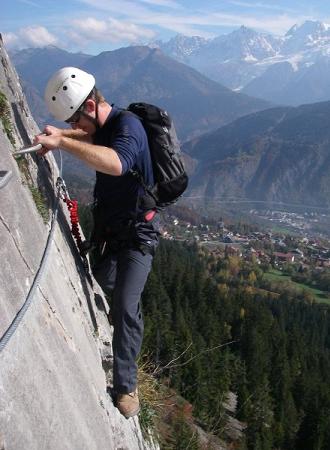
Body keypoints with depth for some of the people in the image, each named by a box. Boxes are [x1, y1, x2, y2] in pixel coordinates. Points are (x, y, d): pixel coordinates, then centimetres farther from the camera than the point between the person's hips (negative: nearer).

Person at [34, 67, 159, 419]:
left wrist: (63, 141, -43)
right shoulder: (102, 125, 3)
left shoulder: (127, 125, -24)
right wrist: (58, 134, 8)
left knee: (125, 307, -15)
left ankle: (126, 386, -3)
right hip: (108, 228, 9)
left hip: (136, 233, -9)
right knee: (101, 284, 22)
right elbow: (90, 136, 29)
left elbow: (116, 163, -47)